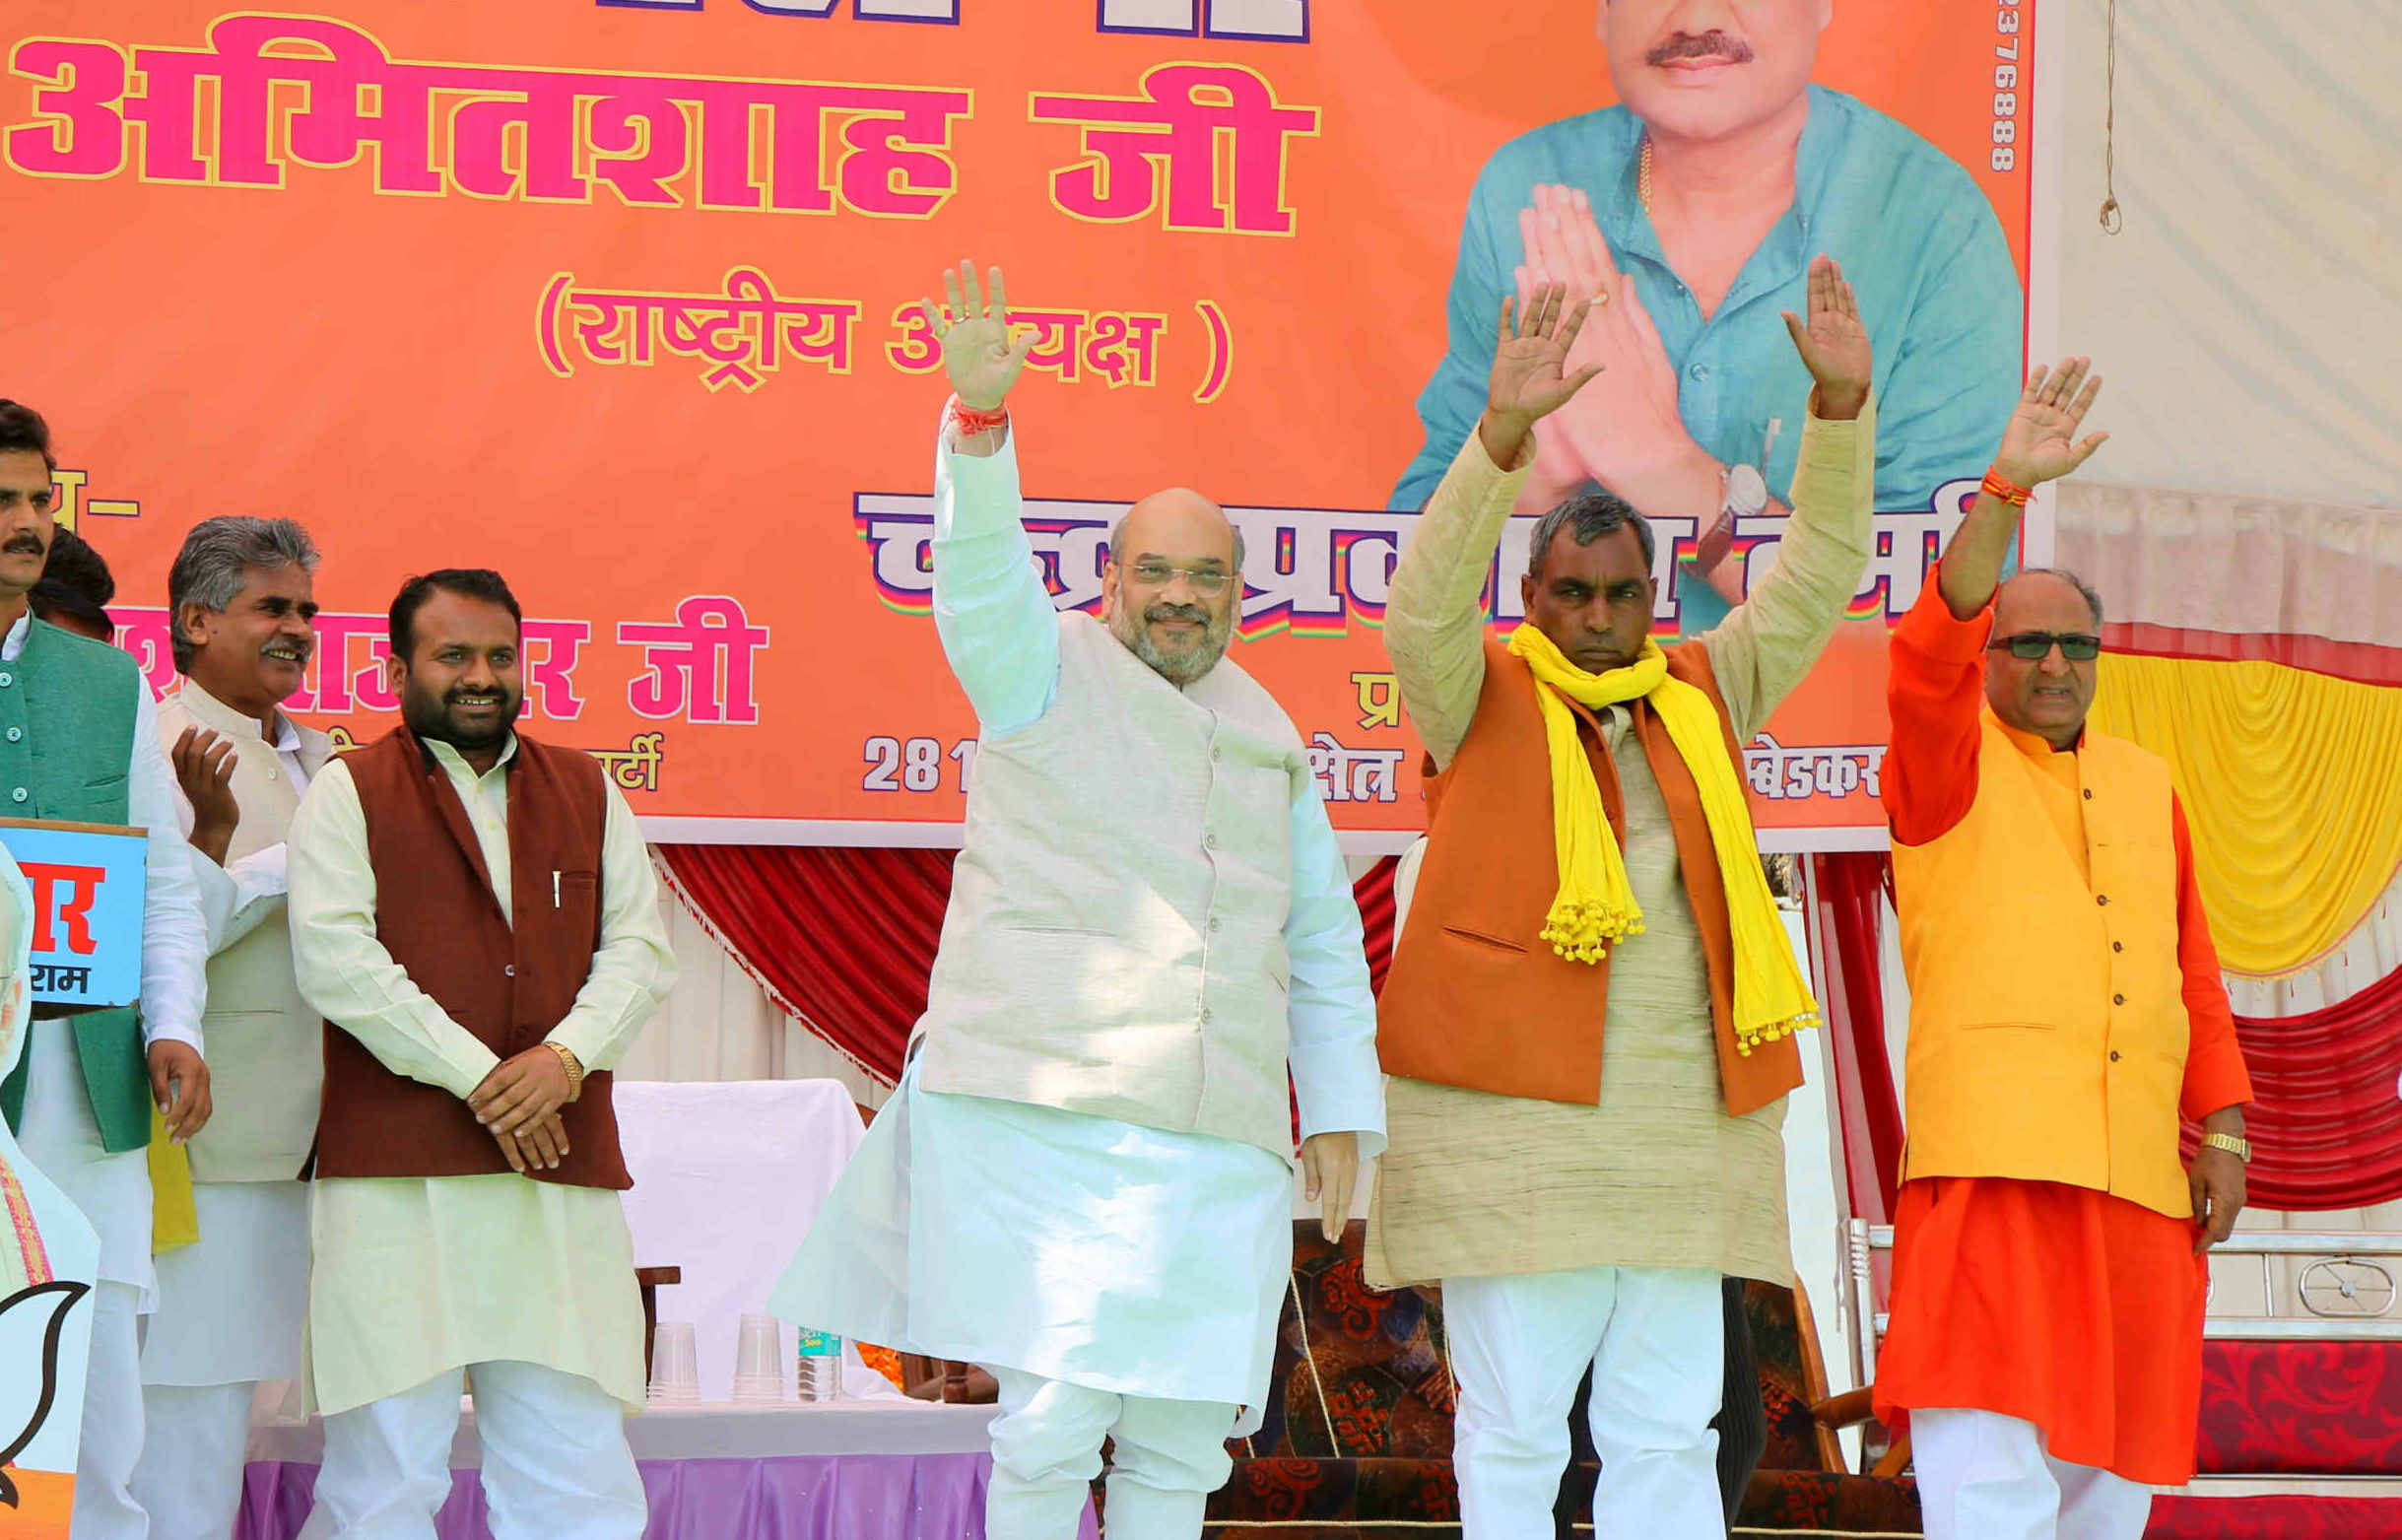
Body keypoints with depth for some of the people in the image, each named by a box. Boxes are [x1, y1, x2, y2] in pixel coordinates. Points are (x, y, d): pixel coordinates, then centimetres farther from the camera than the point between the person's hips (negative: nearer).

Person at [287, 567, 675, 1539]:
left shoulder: (586, 793, 19)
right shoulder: (349, 793, 7)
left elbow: (639, 949, 11)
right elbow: (337, 960, -6)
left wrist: (566, 1056, -9)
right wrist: (478, 1079, -11)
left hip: (563, 1170, 3)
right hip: (394, 1172, -3)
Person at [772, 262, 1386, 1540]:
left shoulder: (1267, 737, 20)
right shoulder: (1046, 670, 7)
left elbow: (1323, 942, 24)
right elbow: (983, 564, -13)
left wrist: (1341, 1113, 17)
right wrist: (979, 418, -31)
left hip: (1216, 1138, 5)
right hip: (1045, 1114, -5)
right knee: (1053, 1423, -10)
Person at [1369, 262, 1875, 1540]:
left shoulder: (1703, 697, 15)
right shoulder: (1483, 695, 3)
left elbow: (1814, 581, 11)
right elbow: (1426, 603, -15)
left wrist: (1840, 407, -3)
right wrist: (1505, 430, -29)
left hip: (1682, 1120, 4)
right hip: (1514, 1110, -4)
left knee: (1669, 1430, 4)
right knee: (1513, 1429, -2)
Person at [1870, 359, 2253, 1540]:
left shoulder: (2145, 785, 21)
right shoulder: (1950, 766, 8)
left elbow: (2193, 971, 20)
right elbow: (1927, 655, -13)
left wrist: (2224, 1131, 10)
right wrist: (2009, 488, -21)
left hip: (2139, 1175, 5)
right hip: (1995, 1156, -5)